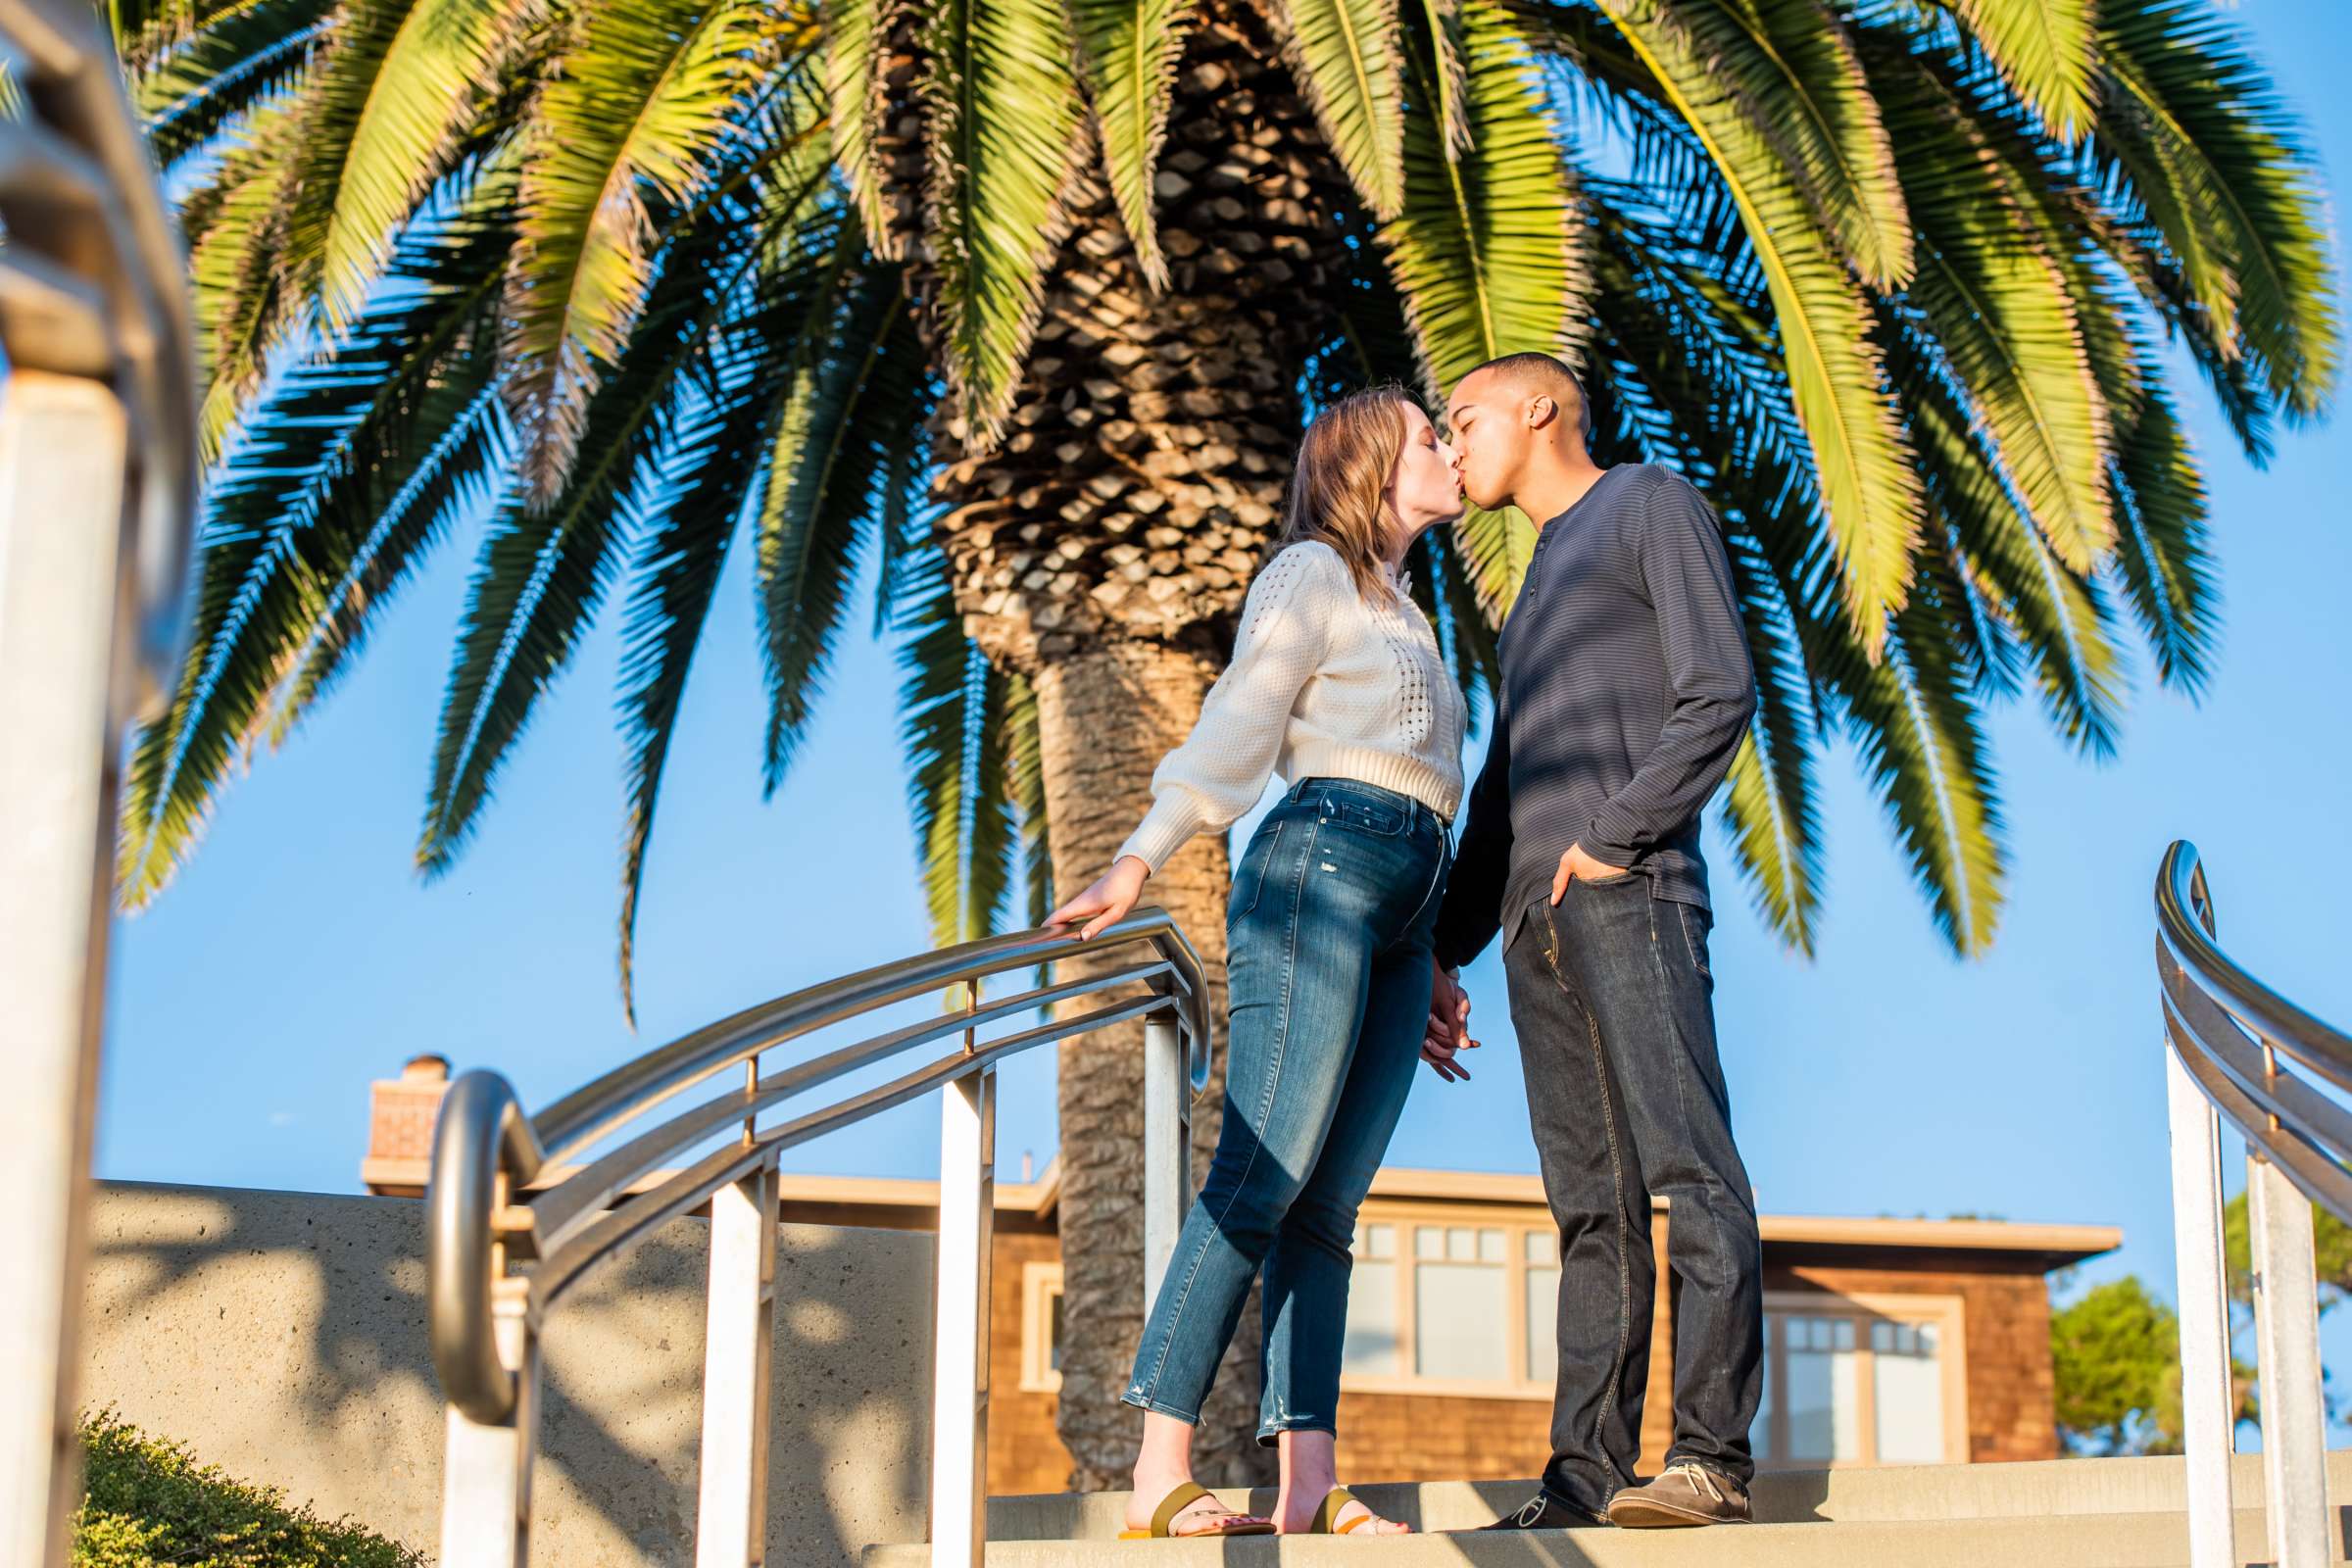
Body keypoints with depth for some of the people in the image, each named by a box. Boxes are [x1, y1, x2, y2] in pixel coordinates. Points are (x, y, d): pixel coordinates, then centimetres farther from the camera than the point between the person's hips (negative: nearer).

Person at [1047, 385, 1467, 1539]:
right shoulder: (1311, 573, 8)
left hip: (1406, 910, 8)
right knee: (1261, 1177, -17)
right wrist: (1141, 858, -18)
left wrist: (1431, 980, 24)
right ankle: (1162, 1474, -21)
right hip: (1321, 869, -7)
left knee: (1327, 1205, -3)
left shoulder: (1400, 613, 31)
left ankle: (1308, 1486, -12)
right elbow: (1236, 726, -5)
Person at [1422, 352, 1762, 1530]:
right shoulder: (1538, 589, 33)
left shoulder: (1651, 506, 9)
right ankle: (1586, 1474, -3)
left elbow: (1721, 693, -5)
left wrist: (1616, 836, -12)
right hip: (1537, 920, 8)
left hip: (1629, 892, -8)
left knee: (1686, 1167, -15)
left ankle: (1711, 1453, -22)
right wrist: (1444, 952, 23)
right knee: (1591, 1203, 1)